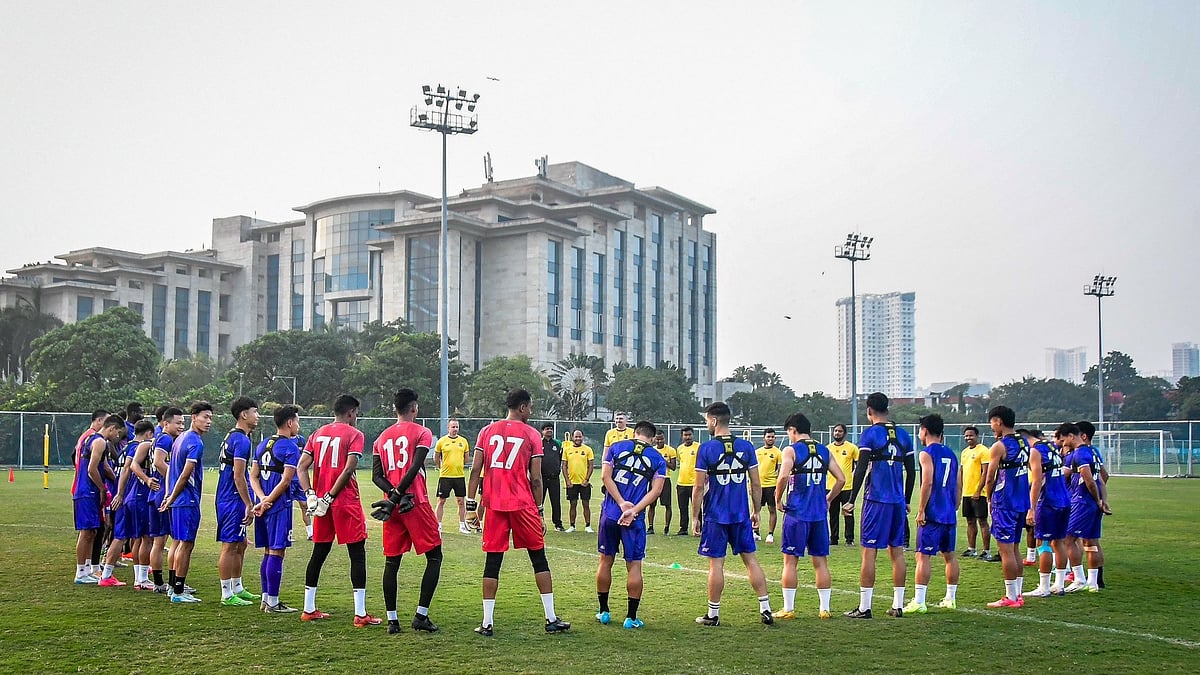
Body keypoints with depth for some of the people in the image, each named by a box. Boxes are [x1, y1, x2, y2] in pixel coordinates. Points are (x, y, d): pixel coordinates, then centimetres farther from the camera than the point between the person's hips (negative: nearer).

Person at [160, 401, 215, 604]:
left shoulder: (180, 439, 14)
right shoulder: (195, 442, -16)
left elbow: (170, 468, 17)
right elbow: (185, 475, -19)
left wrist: (169, 495, 15)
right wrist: (171, 499, -11)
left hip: (177, 501, 10)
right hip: (188, 501, -10)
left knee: (178, 542, 17)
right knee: (186, 544, -6)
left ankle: (174, 585, 25)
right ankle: (178, 592, -4)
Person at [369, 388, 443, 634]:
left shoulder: (382, 438, 15)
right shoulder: (421, 433, -1)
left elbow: (376, 476, 4)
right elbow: (414, 468, -15)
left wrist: (392, 494, -6)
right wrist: (397, 495, -13)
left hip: (392, 505, 5)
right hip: (416, 503, -5)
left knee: (391, 561, 9)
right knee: (434, 556, 4)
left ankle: (392, 620, 7)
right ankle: (421, 615, -2)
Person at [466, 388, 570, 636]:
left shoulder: (487, 431, 8)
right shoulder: (531, 435, 0)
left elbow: (475, 471, 4)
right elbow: (536, 479, -1)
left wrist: (471, 506, 8)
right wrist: (539, 511, 8)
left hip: (495, 505, 2)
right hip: (523, 505, -2)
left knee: (492, 562, 7)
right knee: (539, 559, 9)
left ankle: (487, 623, 6)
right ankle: (551, 619, 12)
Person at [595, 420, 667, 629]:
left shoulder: (616, 447, 7)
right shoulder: (658, 459, 5)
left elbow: (606, 476, -4)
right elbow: (656, 490, -6)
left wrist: (622, 503, -9)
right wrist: (634, 510, -13)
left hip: (610, 513, 1)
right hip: (635, 519, -1)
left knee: (606, 561, 14)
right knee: (634, 566, 5)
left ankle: (603, 611, 22)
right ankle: (631, 617, 6)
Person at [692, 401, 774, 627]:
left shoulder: (706, 448, -9)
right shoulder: (746, 446, 2)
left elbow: (699, 487, -9)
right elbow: (755, 484, 4)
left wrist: (695, 517, -1)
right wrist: (756, 511, 16)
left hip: (715, 516, -3)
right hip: (741, 515, 3)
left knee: (716, 564, 3)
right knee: (750, 559, 11)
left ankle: (713, 614, 11)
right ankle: (766, 608, 9)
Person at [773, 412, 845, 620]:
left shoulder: (791, 450, -6)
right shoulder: (824, 451, 9)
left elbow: (784, 476, -21)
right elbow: (841, 479, 7)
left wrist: (778, 499, -7)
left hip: (796, 514, -5)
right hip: (820, 514, 5)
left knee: (790, 561, 4)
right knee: (820, 561, 11)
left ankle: (788, 609, 6)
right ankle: (824, 608, 13)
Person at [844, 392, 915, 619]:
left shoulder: (870, 434, -7)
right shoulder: (903, 435, 10)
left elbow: (861, 469, -12)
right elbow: (911, 471, 14)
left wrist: (852, 500, -7)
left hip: (876, 500, -5)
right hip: (898, 501, 6)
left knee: (869, 551, -3)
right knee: (897, 551, 10)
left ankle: (864, 607, -2)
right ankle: (898, 605, 12)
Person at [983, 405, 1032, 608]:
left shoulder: (999, 446, -13)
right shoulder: (1024, 443, 10)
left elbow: (990, 479, -10)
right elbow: (1028, 472, 16)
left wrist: (990, 499, 5)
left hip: (1005, 503, -8)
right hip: (1021, 502, 8)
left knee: (1005, 549, -3)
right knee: (1014, 549, 15)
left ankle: (1011, 597, -1)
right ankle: (1018, 594, 17)